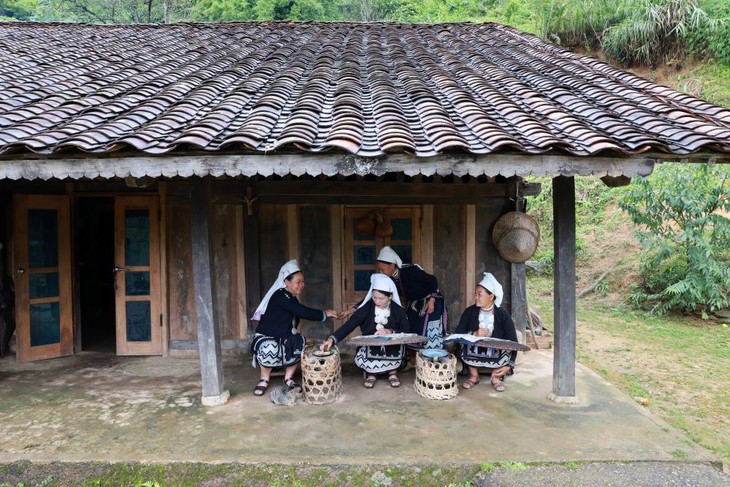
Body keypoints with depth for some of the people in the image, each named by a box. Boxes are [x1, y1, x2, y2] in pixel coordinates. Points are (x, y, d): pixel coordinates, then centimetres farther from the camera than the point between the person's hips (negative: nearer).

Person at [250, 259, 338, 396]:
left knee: (302, 343, -14)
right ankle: (264, 379, -9)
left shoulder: (291, 298, 9)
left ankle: (289, 377, 2)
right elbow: (304, 312, -27)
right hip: (266, 338, -9)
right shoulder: (281, 296, -20)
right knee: (270, 349, -38)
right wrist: (324, 314, -19)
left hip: (283, 339, 9)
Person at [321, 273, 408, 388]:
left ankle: (392, 371, 1)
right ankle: (370, 373, 4)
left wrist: (389, 332, -23)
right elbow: (348, 326, -17)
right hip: (369, 347, 0)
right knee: (360, 359, -32)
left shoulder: (398, 311, -5)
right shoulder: (366, 309, -9)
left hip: (392, 349, 0)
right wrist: (332, 339, -33)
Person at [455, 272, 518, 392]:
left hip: (495, 355, -1)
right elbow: (458, 334, -9)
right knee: (463, 345, -27)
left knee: (507, 347, -28)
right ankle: (473, 375, 1)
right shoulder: (469, 312, -5)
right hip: (473, 355, 1)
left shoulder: (503, 315, -10)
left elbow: (512, 342, -14)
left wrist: (509, 365, -22)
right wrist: (474, 334, -27)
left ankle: (496, 376, 1)